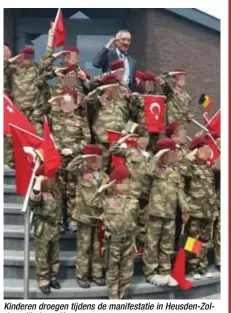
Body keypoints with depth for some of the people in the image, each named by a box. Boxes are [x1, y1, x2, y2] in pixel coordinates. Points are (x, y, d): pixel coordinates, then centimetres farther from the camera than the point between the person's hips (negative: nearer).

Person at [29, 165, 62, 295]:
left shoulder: (56, 190, 2)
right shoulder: (39, 193, -19)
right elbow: (34, 198, -42)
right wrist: (39, 180, -35)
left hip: (55, 227, 7)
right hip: (43, 229, -7)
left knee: (55, 256, 16)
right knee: (42, 257, 6)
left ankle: (52, 277, 31)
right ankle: (43, 281, 17)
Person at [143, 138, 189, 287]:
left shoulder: (175, 173, 12)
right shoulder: (154, 170, -3)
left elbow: (180, 192, 13)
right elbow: (149, 169, -27)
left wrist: (185, 209, 10)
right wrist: (159, 155, -23)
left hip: (170, 214, 5)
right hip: (155, 213, -5)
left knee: (167, 245, 12)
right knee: (152, 244, 2)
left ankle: (165, 272, 23)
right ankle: (151, 272, 12)